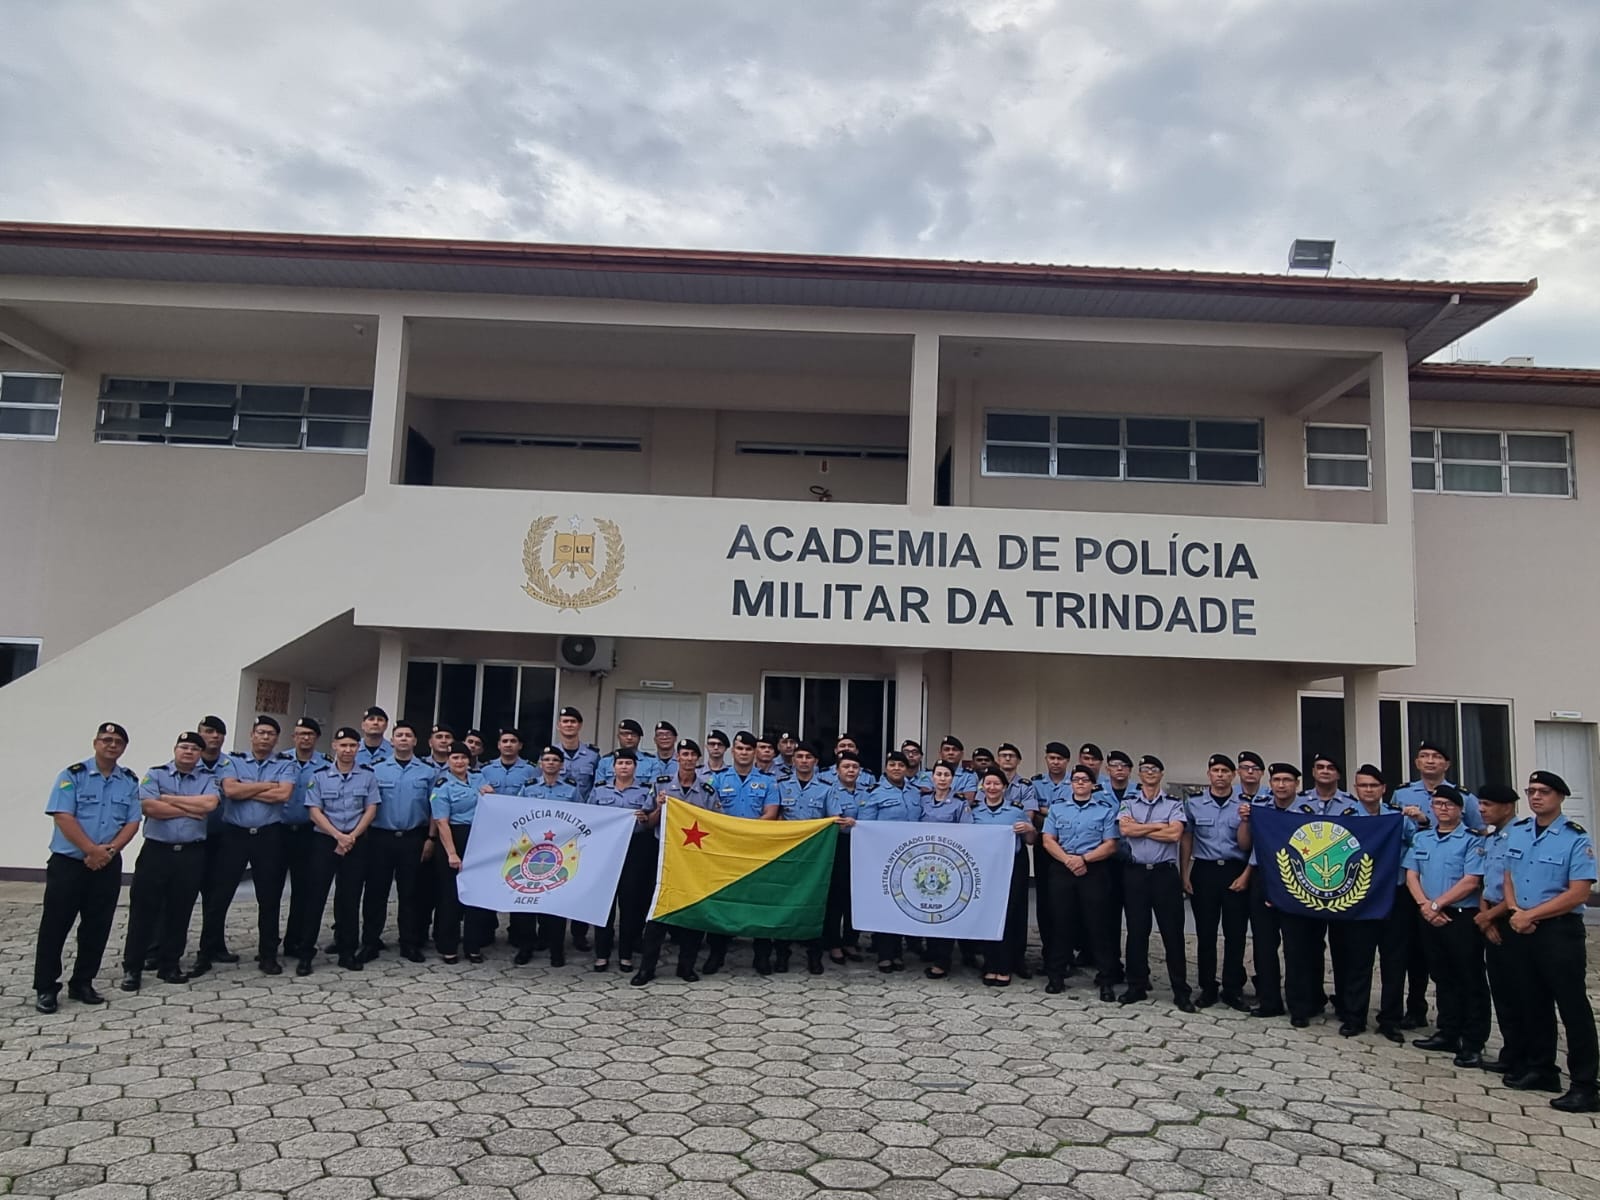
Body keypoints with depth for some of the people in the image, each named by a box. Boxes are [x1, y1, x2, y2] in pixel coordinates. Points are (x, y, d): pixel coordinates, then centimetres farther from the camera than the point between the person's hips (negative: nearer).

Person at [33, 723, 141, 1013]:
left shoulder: (130, 782, 6)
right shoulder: (73, 775, -5)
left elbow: (132, 822, 2)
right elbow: (63, 817, -13)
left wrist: (110, 850, -14)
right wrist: (92, 850, -19)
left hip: (108, 866, 4)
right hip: (68, 862, -3)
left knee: (97, 926, 7)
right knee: (55, 924, 0)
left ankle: (82, 983, 19)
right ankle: (45, 987, 10)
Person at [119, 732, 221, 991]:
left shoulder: (209, 778, 5)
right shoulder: (155, 774, 3)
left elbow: (209, 803, -15)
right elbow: (149, 807, -13)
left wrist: (168, 798, -10)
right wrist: (191, 810, -10)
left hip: (192, 854, 1)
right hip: (156, 851, -1)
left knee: (180, 912, 9)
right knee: (144, 909, 3)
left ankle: (169, 966, 20)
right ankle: (131, 968, 13)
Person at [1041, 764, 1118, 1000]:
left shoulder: (1106, 810, 4)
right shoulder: (1057, 807, 10)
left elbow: (1110, 845, -3)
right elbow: (1048, 841, 3)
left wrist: (1084, 859, -15)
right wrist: (1068, 860, -12)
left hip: (1095, 871, -2)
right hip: (1061, 869, 2)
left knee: (1097, 923, -1)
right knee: (1061, 921, 5)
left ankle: (1105, 979, 7)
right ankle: (1056, 974, 14)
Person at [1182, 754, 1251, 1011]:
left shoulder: (1244, 805, 3)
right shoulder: (1193, 804, 5)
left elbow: (1245, 846, 1)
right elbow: (1186, 841, 9)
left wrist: (1244, 821, -15)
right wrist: (1184, 874, 2)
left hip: (1235, 872, 0)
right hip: (1204, 871, 0)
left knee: (1235, 933, 3)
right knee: (1205, 933, 4)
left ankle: (1233, 989, 14)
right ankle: (1207, 988, 14)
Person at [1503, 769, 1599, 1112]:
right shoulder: (1517, 832, 9)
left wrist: (1530, 915, -14)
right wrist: (1515, 911, -4)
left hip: (1560, 930, -6)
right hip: (1521, 930, 6)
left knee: (1573, 1006, -2)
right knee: (1533, 1003, 14)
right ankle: (1541, 1069, 27)